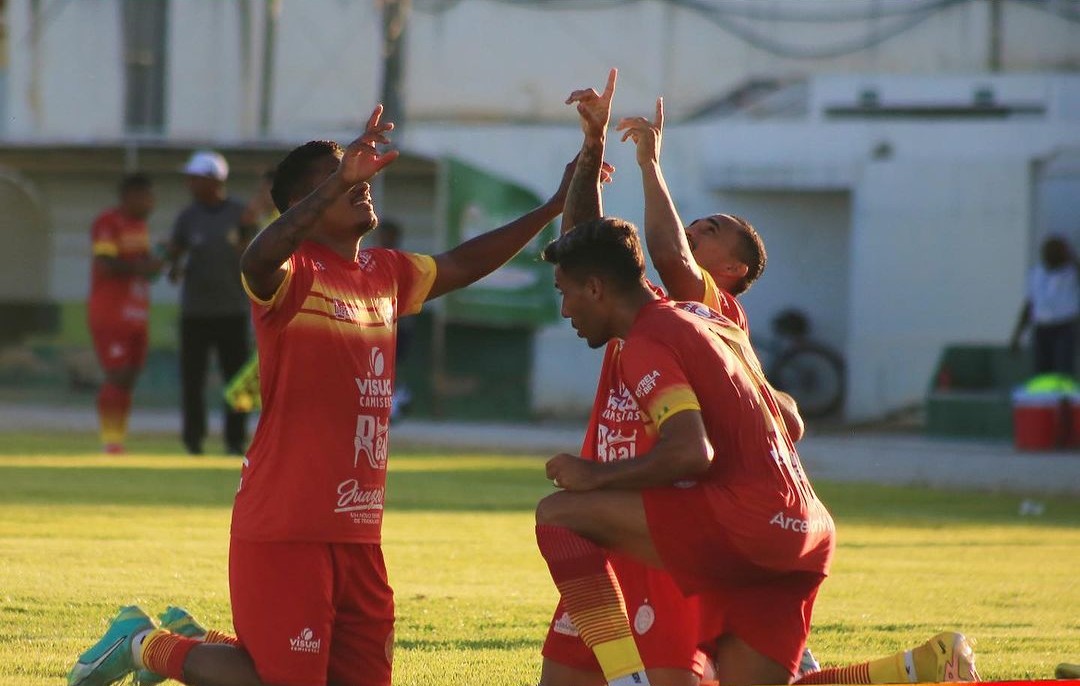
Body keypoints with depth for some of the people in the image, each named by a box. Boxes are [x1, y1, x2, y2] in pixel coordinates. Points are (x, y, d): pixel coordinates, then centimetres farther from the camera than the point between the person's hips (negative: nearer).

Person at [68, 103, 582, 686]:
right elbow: (258, 261, -34)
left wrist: (552, 209, 24)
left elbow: (464, 265, 28)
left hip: (356, 530, 8)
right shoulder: (293, 277, -11)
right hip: (285, 530, -8)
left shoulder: (387, 275, 14)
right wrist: (339, 181, -44)